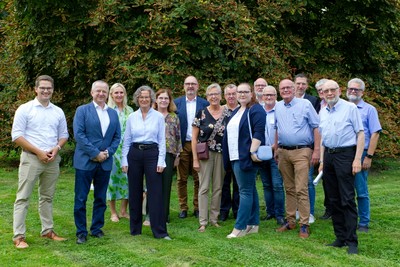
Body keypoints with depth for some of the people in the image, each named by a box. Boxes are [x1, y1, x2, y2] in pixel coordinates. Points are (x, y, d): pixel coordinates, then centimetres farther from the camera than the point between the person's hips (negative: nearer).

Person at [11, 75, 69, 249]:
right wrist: (38, 152, -13)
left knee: (47, 197, 13)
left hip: (53, 160, 5)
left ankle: (47, 231, 22)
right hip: (31, 158, -4)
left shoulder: (58, 112, 10)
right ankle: (19, 236, 0)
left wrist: (57, 148, -7)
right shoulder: (25, 109, -4)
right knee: (23, 197, -3)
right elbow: (16, 135, -8)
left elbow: (63, 134, 15)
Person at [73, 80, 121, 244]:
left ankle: (97, 228, 23)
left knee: (101, 198, 10)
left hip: (105, 162, 4)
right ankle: (81, 232, 11)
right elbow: (78, 134, -10)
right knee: (81, 198, 1)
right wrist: (95, 153, -15)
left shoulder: (113, 113, 12)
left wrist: (108, 152, -7)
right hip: (85, 161, -4)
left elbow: (117, 137, 10)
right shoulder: (82, 110, -1)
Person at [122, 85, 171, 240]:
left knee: (155, 193, -4)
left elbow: (162, 140, 1)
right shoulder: (131, 117, 7)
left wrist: (161, 161, -6)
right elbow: (126, 140, 9)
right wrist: (124, 161, 3)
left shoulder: (159, 117, 2)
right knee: (134, 193, 8)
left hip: (152, 154, -2)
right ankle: (135, 228, 21)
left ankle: (160, 231, 2)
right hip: (134, 154, 2)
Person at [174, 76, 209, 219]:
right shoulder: (177, 103, 6)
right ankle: (183, 208, 14)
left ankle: (197, 208, 15)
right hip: (182, 145, 1)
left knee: (198, 179, 5)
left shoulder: (204, 104, 4)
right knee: (181, 179, 5)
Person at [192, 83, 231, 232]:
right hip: (205, 154, -2)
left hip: (222, 154, 2)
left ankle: (214, 218, 20)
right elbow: (194, 138, -1)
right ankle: (203, 221, 5)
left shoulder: (227, 113, 3)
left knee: (218, 187, 8)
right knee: (204, 188, 0)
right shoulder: (201, 114, -2)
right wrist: (195, 159, -6)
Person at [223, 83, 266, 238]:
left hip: (246, 157, -9)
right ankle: (253, 224, 19)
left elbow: (258, 132, -18)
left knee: (245, 191, -6)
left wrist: (253, 151, -24)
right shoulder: (236, 112, 20)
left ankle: (240, 227, -4)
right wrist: (229, 156, 20)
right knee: (250, 190, 13)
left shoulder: (255, 110, -8)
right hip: (236, 157, 9)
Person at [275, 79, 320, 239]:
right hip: (283, 152, 5)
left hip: (301, 151, -5)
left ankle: (304, 225, -2)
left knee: (301, 189, -9)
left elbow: (316, 127, -4)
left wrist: (316, 150, -9)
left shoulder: (305, 104, -3)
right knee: (289, 189, 12)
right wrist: (276, 150, 14)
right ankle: (290, 221, 21)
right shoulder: (278, 107, 11)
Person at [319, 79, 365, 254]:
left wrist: (357, 159, -13)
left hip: (345, 154, -6)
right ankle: (340, 238, 18)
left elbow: (360, 133, -6)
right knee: (334, 199, 9)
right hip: (328, 155, 6)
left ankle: (352, 241, -1)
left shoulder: (350, 108, -4)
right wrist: (322, 160, 15)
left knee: (347, 199, -7)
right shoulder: (322, 112, 14)